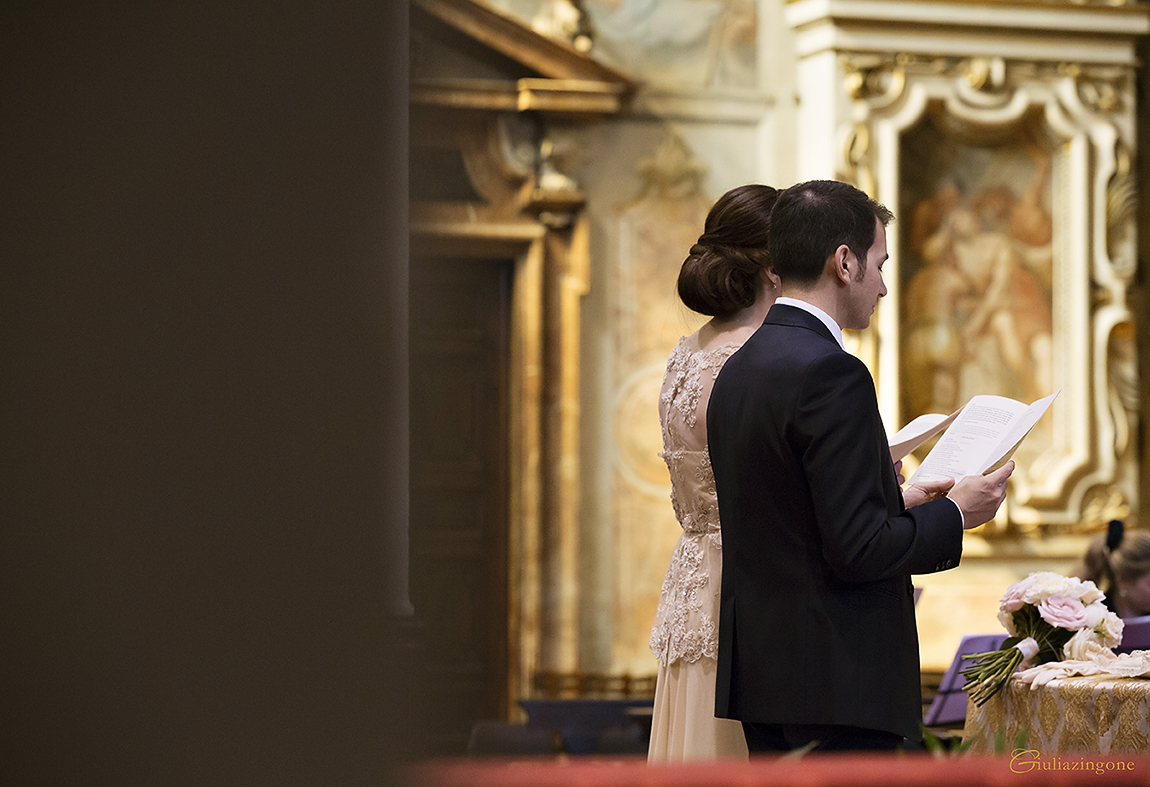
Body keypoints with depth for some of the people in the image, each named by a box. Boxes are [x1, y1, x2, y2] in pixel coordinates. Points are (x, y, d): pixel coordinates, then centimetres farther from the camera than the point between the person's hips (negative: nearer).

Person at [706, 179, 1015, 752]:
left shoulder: (738, 370, 12)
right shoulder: (830, 373, -16)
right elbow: (856, 549, -19)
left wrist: (895, 504, 19)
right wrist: (954, 516, -4)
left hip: (761, 673, 9)